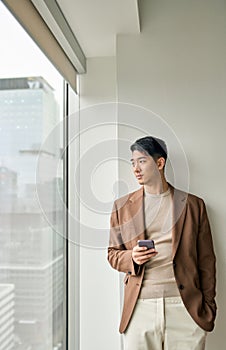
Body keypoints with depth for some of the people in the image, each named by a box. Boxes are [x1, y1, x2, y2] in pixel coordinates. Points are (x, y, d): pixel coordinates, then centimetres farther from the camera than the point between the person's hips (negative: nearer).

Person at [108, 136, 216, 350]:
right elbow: (113, 253, 11)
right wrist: (132, 258, -10)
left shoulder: (193, 204, 5)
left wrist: (208, 305, 4)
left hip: (185, 307, 0)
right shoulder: (122, 206, 8)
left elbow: (206, 260, 6)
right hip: (139, 307, 1)